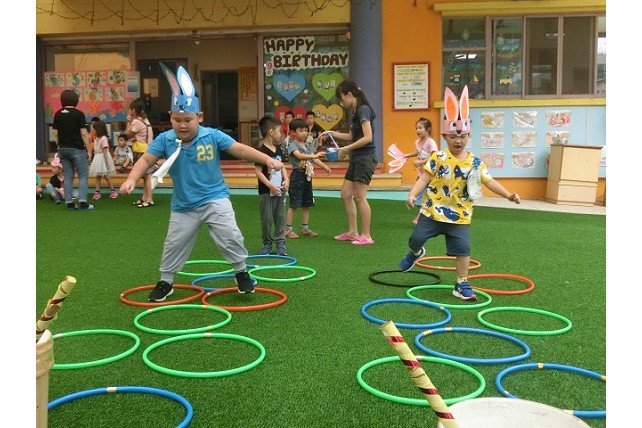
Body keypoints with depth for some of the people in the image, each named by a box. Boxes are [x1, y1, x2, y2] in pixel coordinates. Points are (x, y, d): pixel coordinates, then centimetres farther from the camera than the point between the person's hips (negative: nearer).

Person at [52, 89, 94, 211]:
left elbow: (55, 134, 7)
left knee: (68, 177, 8)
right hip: (77, 149, -5)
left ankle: (69, 203, 7)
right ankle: (83, 202, -8)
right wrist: (89, 150, -6)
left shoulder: (57, 114, 6)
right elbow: (84, 134, -11)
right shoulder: (78, 114, -9)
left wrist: (60, 147, 16)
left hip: (63, 149, 5)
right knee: (83, 176, 0)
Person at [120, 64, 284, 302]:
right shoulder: (165, 140, -10)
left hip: (215, 199, -2)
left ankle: (241, 272, 16)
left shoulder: (212, 136, -13)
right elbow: (146, 159, -14)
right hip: (183, 206, 2)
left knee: (229, 236, -8)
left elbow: (240, 150, -14)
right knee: (174, 245, 11)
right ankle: (165, 282, 31)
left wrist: (267, 159, -25)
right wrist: (131, 180, -31)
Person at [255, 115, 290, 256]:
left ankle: (280, 242, 17)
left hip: (279, 190, 7)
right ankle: (267, 243, 18)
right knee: (267, 218, 2)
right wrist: (271, 186, -21)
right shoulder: (262, 151, -15)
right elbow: (258, 171, -17)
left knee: (280, 217, 9)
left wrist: (286, 179, 2)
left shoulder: (278, 149, 9)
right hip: (266, 191, -7)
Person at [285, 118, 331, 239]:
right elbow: (299, 156, -28)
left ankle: (305, 228, 21)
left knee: (306, 204, 12)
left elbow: (314, 160, 15)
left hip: (307, 176, 8)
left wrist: (325, 166, 1)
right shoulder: (292, 145, -10)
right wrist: (315, 155, -39)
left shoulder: (308, 145, 14)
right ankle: (288, 229, 0)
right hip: (297, 176, -7)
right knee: (294, 204, -6)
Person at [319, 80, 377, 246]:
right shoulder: (354, 112, 13)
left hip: (365, 158, -9)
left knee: (359, 197, -6)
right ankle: (352, 232, 18)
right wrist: (331, 133, 16)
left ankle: (366, 236, 2)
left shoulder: (363, 110, -14)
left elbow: (368, 137, -22)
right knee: (346, 194, 10)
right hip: (356, 159, 10)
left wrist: (347, 148, -17)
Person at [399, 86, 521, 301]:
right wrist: (412, 194, -24)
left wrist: (508, 194, -12)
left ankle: (462, 284, 9)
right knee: (416, 238, 3)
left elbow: (489, 182, -1)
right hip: (433, 210, -1)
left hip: (459, 216, 1)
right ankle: (416, 253, 40)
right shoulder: (438, 158, -7)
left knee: (463, 248, -4)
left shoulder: (475, 162, -2)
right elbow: (424, 178, -10)